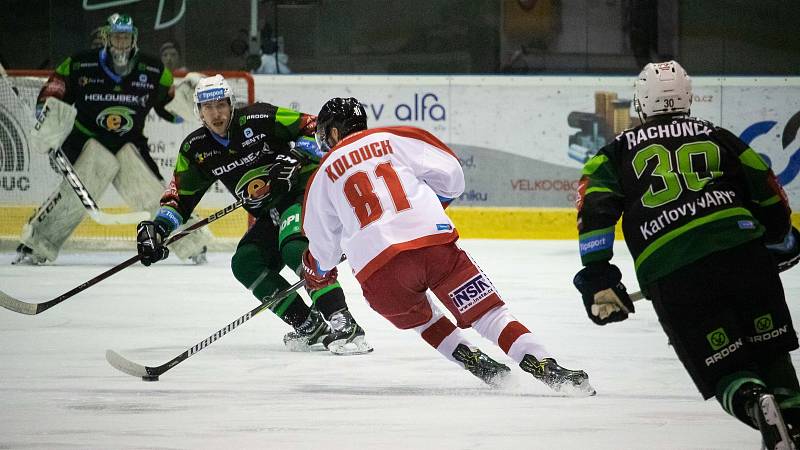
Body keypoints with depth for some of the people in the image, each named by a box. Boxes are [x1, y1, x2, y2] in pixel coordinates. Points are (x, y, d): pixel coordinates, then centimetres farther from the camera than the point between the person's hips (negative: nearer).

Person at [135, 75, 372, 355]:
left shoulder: (259, 119, -14)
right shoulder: (195, 150, 3)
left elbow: (314, 128, -9)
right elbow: (179, 195, 10)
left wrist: (296, 157, -24)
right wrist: (158, 228, -5)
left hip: (304, 189, -8)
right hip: (271, 216, 8)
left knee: (295, 248, -32)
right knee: (245, 264, -11)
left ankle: (344, 325, -41)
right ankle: (308, 325, -8)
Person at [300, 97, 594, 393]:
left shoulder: (324, 174, 20)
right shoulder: (393, 138, 17)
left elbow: (322, 243, 29)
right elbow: (450, 174, 12)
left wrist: (319, 272, 51)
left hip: (376, 268, 1)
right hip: (435, 242, -1)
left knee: (421, 318, 30)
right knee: (489, 312, 1)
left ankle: (477, 364, 13)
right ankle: (547, 369, -15)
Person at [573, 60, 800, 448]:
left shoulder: (618, 152, 18)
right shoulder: (717, 137, 21)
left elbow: (594, 207, 4)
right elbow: (768, 193, 22)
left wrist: (597, 279, 3)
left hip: (671, 277, -1)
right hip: (743, 252, 1)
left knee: (724, 370, 1)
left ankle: (755, 404, -28)